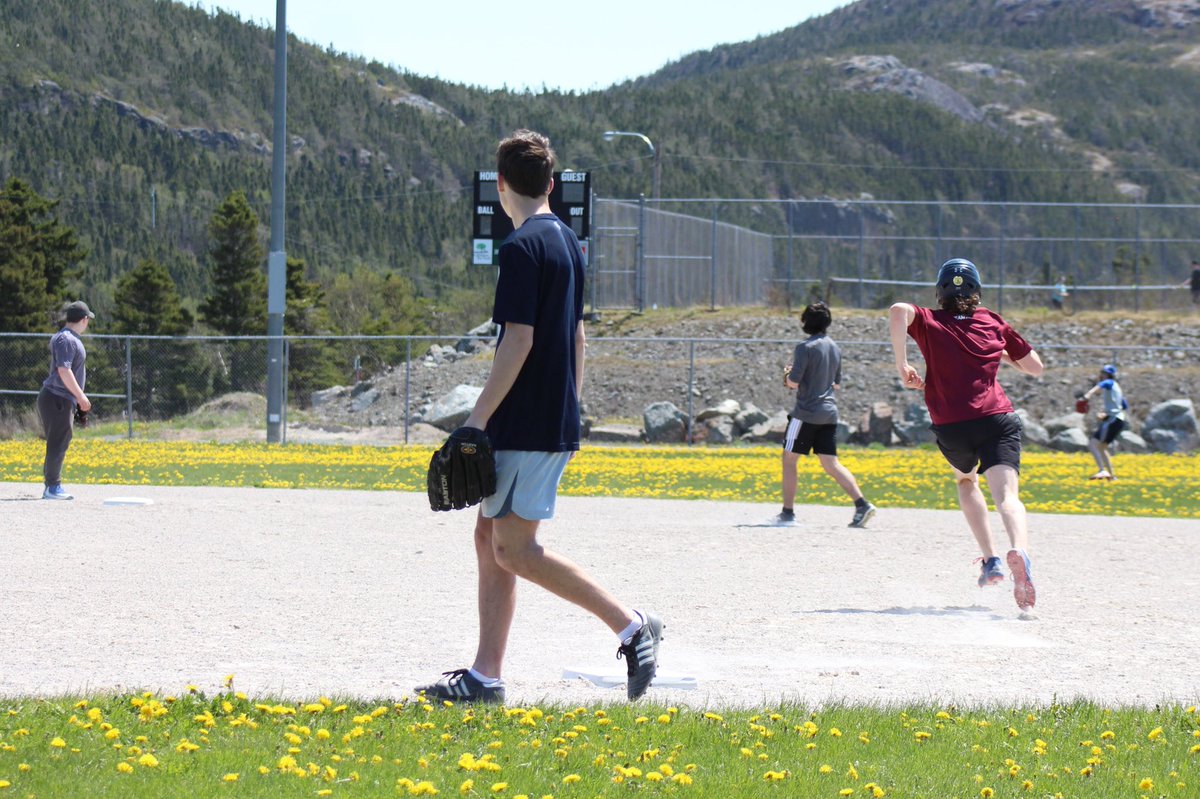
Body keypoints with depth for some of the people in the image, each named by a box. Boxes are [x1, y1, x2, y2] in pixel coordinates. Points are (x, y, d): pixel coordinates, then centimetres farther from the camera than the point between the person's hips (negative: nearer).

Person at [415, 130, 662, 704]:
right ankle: (484, 677, 9)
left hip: (527, 423, -10)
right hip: (557, 421, 10)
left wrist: (477, 420, -18)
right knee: (491, 537, 10)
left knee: (513, 548, -7)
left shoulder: (522, 246, -14)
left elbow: (519, 341, -20)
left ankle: (631, 626, -7)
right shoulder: (567, 242, 14)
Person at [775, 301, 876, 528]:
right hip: (829, 413, 7)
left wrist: (787, 375, 5)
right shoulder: (834, 348, 11)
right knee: (831, 464, 6)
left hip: (807, 412, -7)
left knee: (789, 459, 6)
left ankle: (788, 512, 4)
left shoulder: (805, 348, -12)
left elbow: (794, 382, -16)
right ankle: (862, 504, -9)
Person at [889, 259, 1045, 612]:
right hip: (997, 419, -1)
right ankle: (1019, 550, -48)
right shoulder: (994, 322, 16)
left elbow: (898, 311, -14)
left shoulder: (929, 322, 10)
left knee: (966, 481, 30)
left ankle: (989, 560, 17)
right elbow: (1036, 367, 22)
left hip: (951, 427, 1)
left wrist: (902, 365, -7)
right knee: (1006, 494, -17)